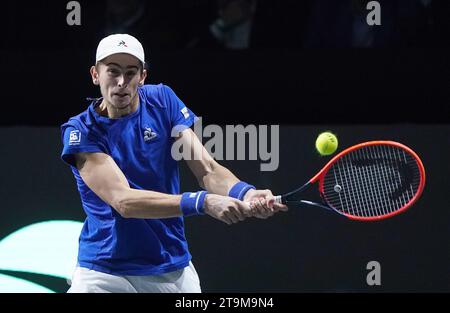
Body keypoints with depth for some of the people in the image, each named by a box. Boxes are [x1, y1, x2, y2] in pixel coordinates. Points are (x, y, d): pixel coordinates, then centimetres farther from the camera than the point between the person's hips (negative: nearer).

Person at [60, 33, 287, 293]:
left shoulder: (163, 101, 0)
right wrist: (203, 202, -35)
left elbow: (208, 170, -7)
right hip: (104, 274, -3)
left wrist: (244, 194, -29)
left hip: (173, 270, 3)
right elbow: (123, 200, -24)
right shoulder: (81, 132, -12)